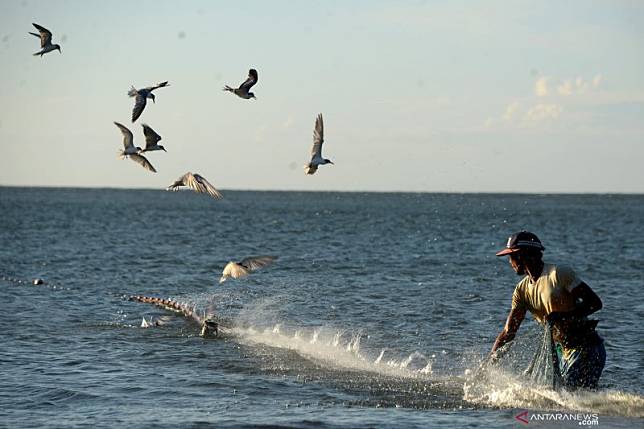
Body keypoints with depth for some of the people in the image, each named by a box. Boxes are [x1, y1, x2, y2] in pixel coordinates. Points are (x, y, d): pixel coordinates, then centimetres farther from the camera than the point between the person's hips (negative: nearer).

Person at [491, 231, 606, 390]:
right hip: (567, 353, 9)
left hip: (588, 349, -9)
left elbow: (595, 302, -15)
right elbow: (509, 331, 6)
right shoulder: (522, 289, 9)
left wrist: (563, 316, -26)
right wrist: (492, 356, -8)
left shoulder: (558, 273, -12)